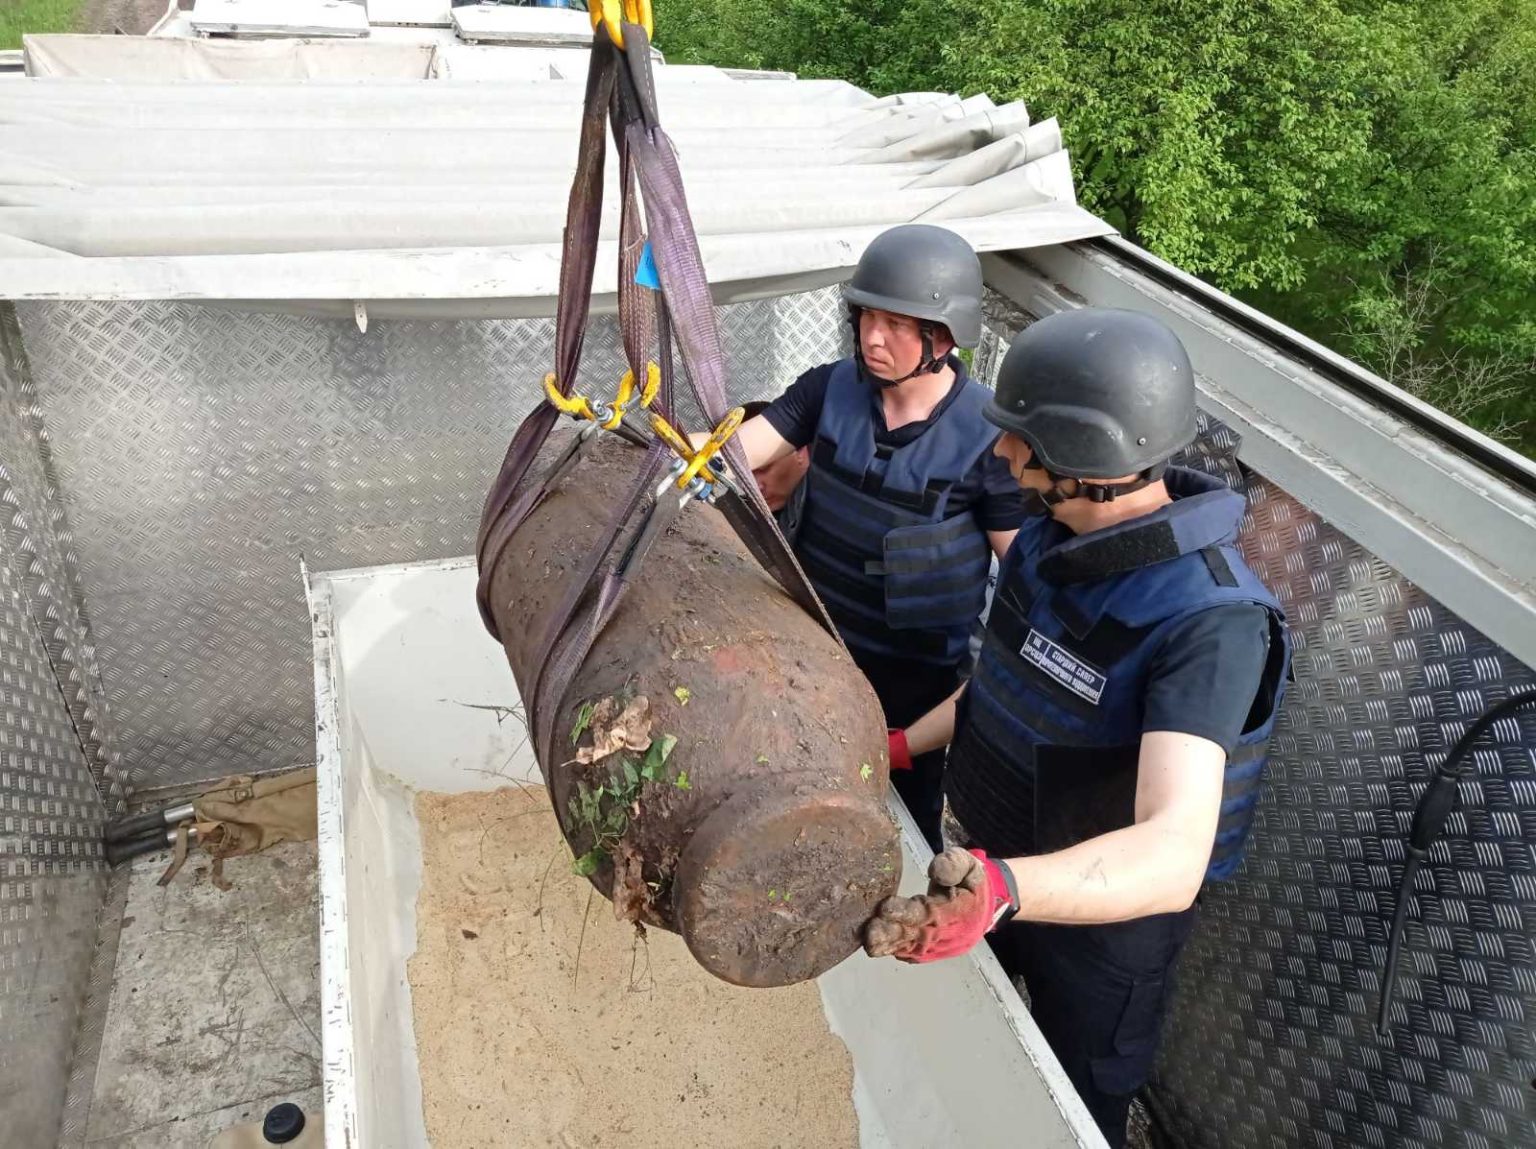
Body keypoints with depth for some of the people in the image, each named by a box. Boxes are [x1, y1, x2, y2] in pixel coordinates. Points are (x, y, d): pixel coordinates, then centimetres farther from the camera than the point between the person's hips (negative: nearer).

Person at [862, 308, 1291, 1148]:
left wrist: (1001, 888, -64)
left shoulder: (1208, 621, -35)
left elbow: (1174, 856, -46)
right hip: (993, 865, 7)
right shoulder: (1057, 529, -11)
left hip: (1104, 911, -6)